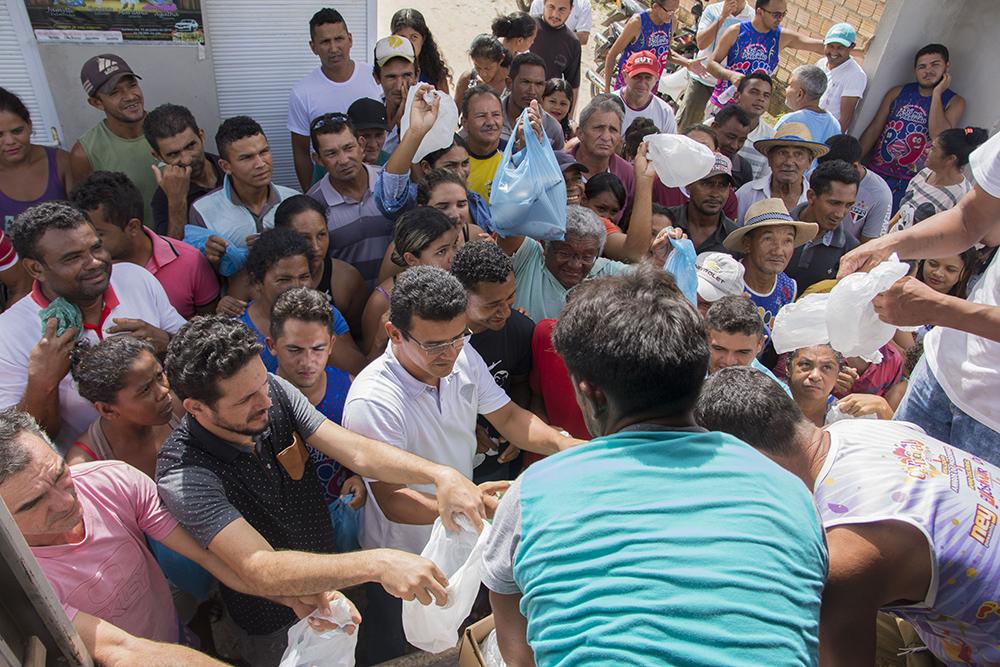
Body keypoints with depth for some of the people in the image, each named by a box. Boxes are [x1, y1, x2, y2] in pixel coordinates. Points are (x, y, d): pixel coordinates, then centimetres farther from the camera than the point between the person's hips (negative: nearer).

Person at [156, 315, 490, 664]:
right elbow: (260, 568, -39)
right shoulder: (182, 475, -32)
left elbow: (357, 452, -24)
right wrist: (377, 564, -52)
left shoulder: (275, 391, -19)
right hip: (274, 626, -4)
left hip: (332, 582, 5)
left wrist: (441, 474, -40)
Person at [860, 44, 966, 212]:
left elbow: (939, 135, -16)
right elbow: (874, 129, 6)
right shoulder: (898, 93, 8)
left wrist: (937, 94, -11)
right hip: (874, 172, 2)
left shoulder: (955, 102, 1)